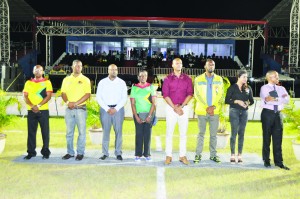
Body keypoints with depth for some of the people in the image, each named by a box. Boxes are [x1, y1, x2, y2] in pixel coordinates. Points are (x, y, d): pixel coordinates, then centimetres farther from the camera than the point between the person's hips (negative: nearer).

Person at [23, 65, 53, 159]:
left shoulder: (47, 82, 4)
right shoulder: (28, 83, 12)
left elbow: (48, 96, -5)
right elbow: (25, 96, 4)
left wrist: (38, 106, -16)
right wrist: (32, 106, -13)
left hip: (43, 110, -2)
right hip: (31, 111, 2)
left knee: (45, 132, 0)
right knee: (31, 132, 5)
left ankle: (45, 152, 8)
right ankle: (31, 152, 13)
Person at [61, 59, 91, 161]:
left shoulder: (85, 80, 0)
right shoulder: (66, 79, 11)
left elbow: (87, 94, -8)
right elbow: (63, 93, 8)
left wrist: (76, 103, -15)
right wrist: (67, 102, -11)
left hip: (80, 108, -3)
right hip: (69, 109, 3)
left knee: (82, 132, 0)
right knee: (69, 132, 8)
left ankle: (80, 153, 9)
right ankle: (70, 152, 17)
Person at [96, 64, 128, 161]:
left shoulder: (122, 82, 6)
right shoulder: (102, 82, 6)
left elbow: (124, 98, 2)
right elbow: (98, 97, 2)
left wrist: (116, 109, -9)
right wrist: (107, 109, -7)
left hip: (118, 108, 0)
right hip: (105, 109, 0)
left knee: (118, 131, -1)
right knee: (105, 131, 0)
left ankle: (118, 153, 5)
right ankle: (105, 153, 5)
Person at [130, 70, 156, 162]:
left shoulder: (151, 87, 5)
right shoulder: (134, 87, 6)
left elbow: (153, 103, 1)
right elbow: (132, 104, 3)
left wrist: (149, 116, -8)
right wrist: (136, 117, -6)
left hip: (149, 114, 0)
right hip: (138, 114, 0)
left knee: (147, 134, 1)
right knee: (139, 134, -1)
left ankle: (147, 154, 9)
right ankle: (138, 155, 6)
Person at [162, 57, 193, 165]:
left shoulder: (187, 78, 6)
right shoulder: (168, 79, 3)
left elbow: (190, 94, 2)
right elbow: (165, 95, -2)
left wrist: (181, 106, -9)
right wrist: (174, 107, -10)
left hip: (184, 108, 1)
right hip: (171, 108, -1)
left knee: (183, 133, 4)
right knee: (169, 132, 0)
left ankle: (182, 155, 10)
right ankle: (168, 156, 6)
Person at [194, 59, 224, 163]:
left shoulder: (219, 79, 9)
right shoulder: (198, 79, 3)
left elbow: (221, 95, 3)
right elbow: (197, 95, -4)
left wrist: (213, 106, -10)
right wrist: (206, 107, -11)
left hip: (215, 111, 2)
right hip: (202, 111, -1)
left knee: (213, 134, 6)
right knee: (201, 133, 5)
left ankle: (213, 154, 15)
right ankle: (198, 154, 12)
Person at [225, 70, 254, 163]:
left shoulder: (248, 88, 9)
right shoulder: (232, 87, -1)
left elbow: (251, 100, 12)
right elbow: (227, 100, -3)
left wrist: (248, 103, -9)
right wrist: (237, 101, -14)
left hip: (244, 112, 3)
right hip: (234, 111, -3)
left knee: (241, 133, 4)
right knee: (234, 133, -5)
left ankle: (240, 155, 9)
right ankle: (232, 155, 1)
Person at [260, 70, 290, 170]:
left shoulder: (281, 88, 13)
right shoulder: (264, 88, -1)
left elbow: (287, 99, -4)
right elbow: (266, 100, -19)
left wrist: (274, 99, -16)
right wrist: (281, 98, -14)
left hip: (278, 114, 4)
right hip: (267, 114, -4)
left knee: (278, 139, 5)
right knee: (267, 138, 3)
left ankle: (278, 161, 11)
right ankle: (266, 161, 14)